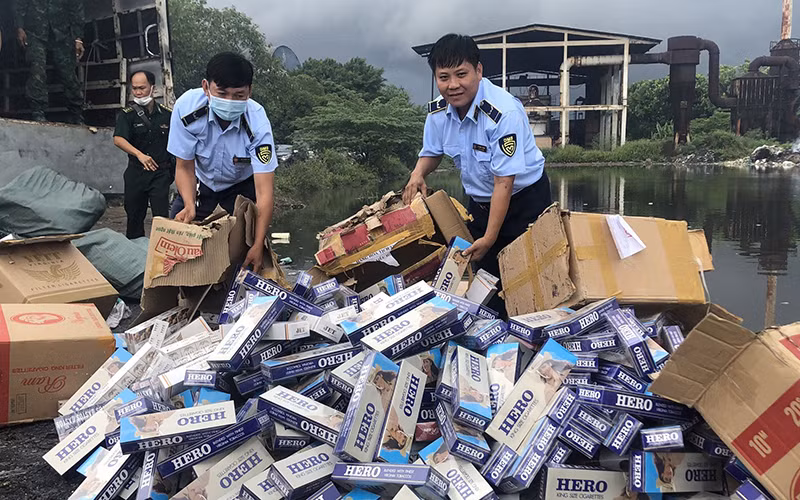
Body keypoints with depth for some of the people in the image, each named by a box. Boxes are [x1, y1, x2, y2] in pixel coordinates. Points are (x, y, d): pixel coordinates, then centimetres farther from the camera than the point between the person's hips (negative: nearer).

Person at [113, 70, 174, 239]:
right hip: (136, 172, 1)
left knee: (162, 216, -9)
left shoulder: (167, 114, 3)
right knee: (134, 216, 10)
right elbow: (118, 139, -18)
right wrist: (139, 154, -34)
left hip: (161, 173, -1)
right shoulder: (127, 114, -2)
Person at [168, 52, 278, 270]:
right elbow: (185, 167, -17)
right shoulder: (187, 107, -29)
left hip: (241, 186, -1)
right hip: (200, 183, 2)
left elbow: (264, 190, -35)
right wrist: (190, 206, -35)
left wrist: (258, 246, -41)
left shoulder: (257, 122, -34)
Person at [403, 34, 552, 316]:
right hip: (480, 201, 6)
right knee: (485, 275, 15)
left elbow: (504, 181, -29)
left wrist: (490, 237, -28)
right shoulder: (438, 111, -10)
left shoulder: (504, 112, -30)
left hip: (524, 200, -6)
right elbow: (431, 152, 9)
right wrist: (418, 174, -15)